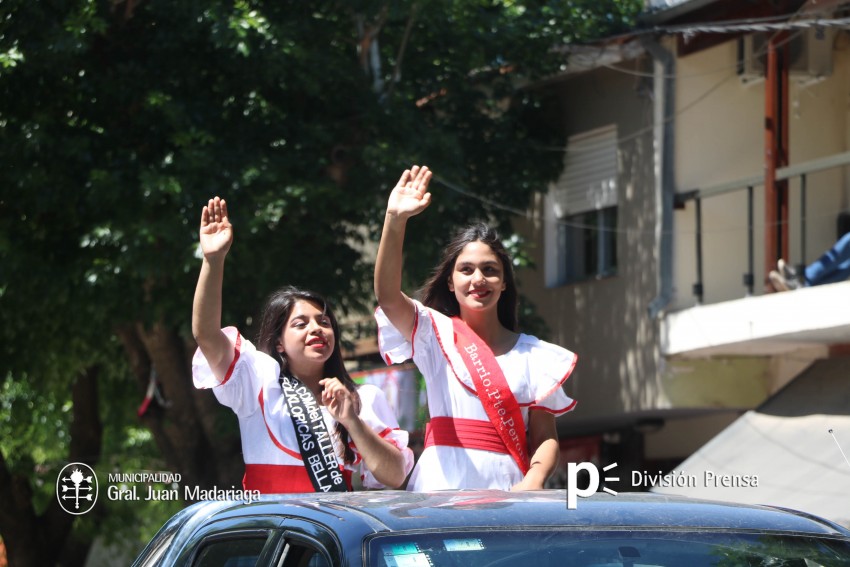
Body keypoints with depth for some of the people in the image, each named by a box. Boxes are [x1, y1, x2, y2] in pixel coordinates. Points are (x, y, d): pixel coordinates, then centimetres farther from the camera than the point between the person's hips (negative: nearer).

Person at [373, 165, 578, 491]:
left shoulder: (533, 355, 13)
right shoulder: (436, 335, 12)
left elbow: (545, 439, 7)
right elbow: (387, 296, -7)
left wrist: (533, 481, -15)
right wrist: (395, 220, -20)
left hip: (505, 489, 0)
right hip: (442, 482, 0)